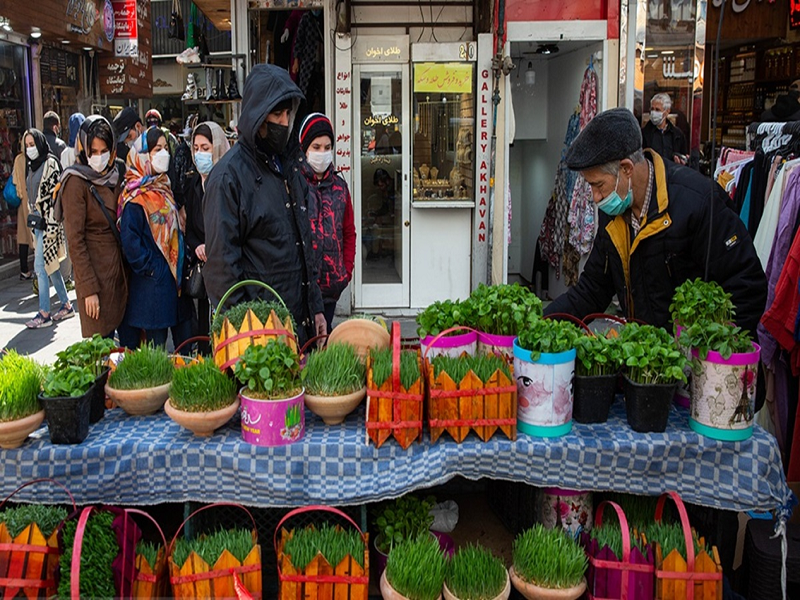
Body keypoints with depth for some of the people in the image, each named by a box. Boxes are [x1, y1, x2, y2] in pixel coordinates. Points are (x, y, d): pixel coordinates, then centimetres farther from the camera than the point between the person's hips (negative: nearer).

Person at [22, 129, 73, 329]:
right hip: (36, 218, 8)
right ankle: (66, 305, 21)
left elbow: (55, 194, -15)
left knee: (41, 265, -8)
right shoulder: (31, 166, 14)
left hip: (49, 219, -8)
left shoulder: (50, 163, -10)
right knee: (50, 264, 12)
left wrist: (51, 224, -19)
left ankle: (44, 313, -3)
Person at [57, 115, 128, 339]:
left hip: (119, 268, 6)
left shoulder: (116, 174, 9)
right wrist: (88, 288, -17)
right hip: (95, 270, -6)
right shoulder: (76, 182, -10)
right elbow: (75, 240, -13)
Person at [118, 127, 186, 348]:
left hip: (171, 275, 8)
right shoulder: (135, 198, -13)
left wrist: (180, 263, 10)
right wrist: (152, 269, -14)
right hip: (151, 280, -8)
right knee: (155, 340, -1)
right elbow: (130, 242, -18)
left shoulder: (163, 187, 13)